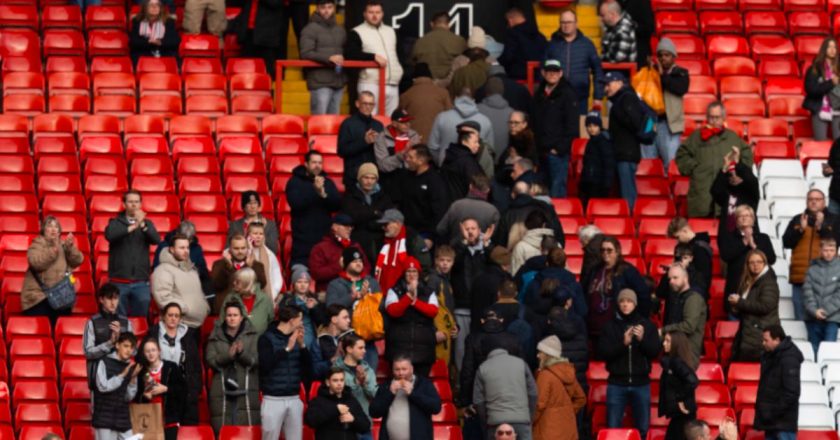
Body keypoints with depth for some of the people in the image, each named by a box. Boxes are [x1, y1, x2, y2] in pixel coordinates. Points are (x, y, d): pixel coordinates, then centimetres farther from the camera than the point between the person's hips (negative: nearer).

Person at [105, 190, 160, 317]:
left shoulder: (147, 223, 10)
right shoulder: (116, 223, 4)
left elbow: (156, 240, -8)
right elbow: (109, 235, -17)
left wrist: (142, 225, -23)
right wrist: (131, 227, -26)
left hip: (141, 282, 1)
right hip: (119, 281, -1)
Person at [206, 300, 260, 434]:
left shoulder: (252, 335, 5)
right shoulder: (216, 336, 9)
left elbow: (256, 361, -2)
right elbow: (211, 361, 1)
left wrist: (242, 353, -19)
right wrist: (228, 355, -15)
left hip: (246, 391, -1)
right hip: (222, 392, 1)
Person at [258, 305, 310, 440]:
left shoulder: (296, 339, 11)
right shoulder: (267, 338, -4)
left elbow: (307, 368, 9)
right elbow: (265, 364, -18)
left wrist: (302, 345, -4)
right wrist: (287, 348, -16)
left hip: (294, 399, 5)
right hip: (273, 399, -5)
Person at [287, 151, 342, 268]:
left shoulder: (327, 182, 14)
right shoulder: (295, 182, 2)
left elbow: (337, 204, 2)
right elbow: (295, 203, -15)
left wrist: (324, 195, -15)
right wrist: (314, 190, -21)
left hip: (324, 236, 4)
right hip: (303, 237, -3)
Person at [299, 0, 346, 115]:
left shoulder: (340, 30, 18)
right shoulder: (310, 29, -2)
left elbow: (345, 52, 27)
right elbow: (306, 53, -12)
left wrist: (342, 59, 4)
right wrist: (329, 58, -20)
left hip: (339, 81, 6)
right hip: (320, 82, -6)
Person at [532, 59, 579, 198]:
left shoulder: (568, 94, -4)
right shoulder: (539, 94, 16)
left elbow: (572, 126, -8)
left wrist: (560, 148, -13)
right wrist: (534, 147, 9)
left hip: (558, 152, -7)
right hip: (541, 152, 7)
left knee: (556, 192, -10)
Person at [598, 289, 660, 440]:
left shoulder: (646, 324, 4)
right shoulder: (610, 325, 2)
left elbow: (655, 352, -1)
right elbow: (603, 353, -6)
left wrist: (642, 339, -19)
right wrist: (623, 343, -21)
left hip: (641, 384, 1)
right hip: (617, 383, -1)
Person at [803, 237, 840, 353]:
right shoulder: (812, 269, 7)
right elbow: (807, 292, 2)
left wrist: (826, 311, -11)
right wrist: (814, 311, -11)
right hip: (813, 318, 3)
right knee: (813, 349, 6)